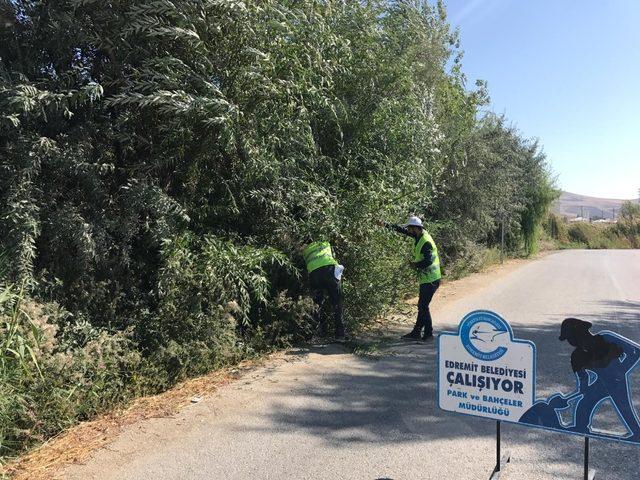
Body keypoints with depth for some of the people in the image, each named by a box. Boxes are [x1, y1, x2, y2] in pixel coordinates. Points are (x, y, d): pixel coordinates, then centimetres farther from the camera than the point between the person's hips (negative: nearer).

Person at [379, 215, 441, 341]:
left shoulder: (426, 242, -23)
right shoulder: (419, 234, 5)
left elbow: (428, 261, -29)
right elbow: (402, 229, 14)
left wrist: (415, 265, -14)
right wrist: (386, 225, 12)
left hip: (430, 280, -10)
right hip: (426, 279, 10)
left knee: (423, 307, -3)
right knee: (422, 306, 15)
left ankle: (429, 334, 8)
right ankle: (416, 332, 24)